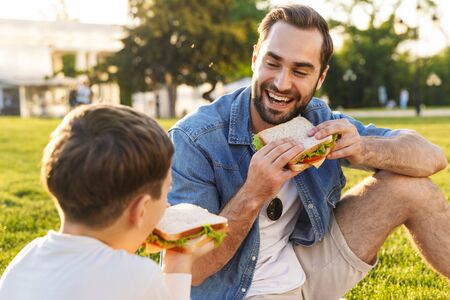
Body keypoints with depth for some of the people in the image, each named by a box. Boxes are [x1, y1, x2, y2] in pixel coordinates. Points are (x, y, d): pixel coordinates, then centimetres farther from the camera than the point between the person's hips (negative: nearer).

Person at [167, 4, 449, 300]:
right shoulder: (192, 141, -21)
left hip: (308, 263, 5)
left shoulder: (319, 122, -6)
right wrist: (253, 195, -34)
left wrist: (363, 148, -25)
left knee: (411, 185, -5)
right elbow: (187, 271, -21)